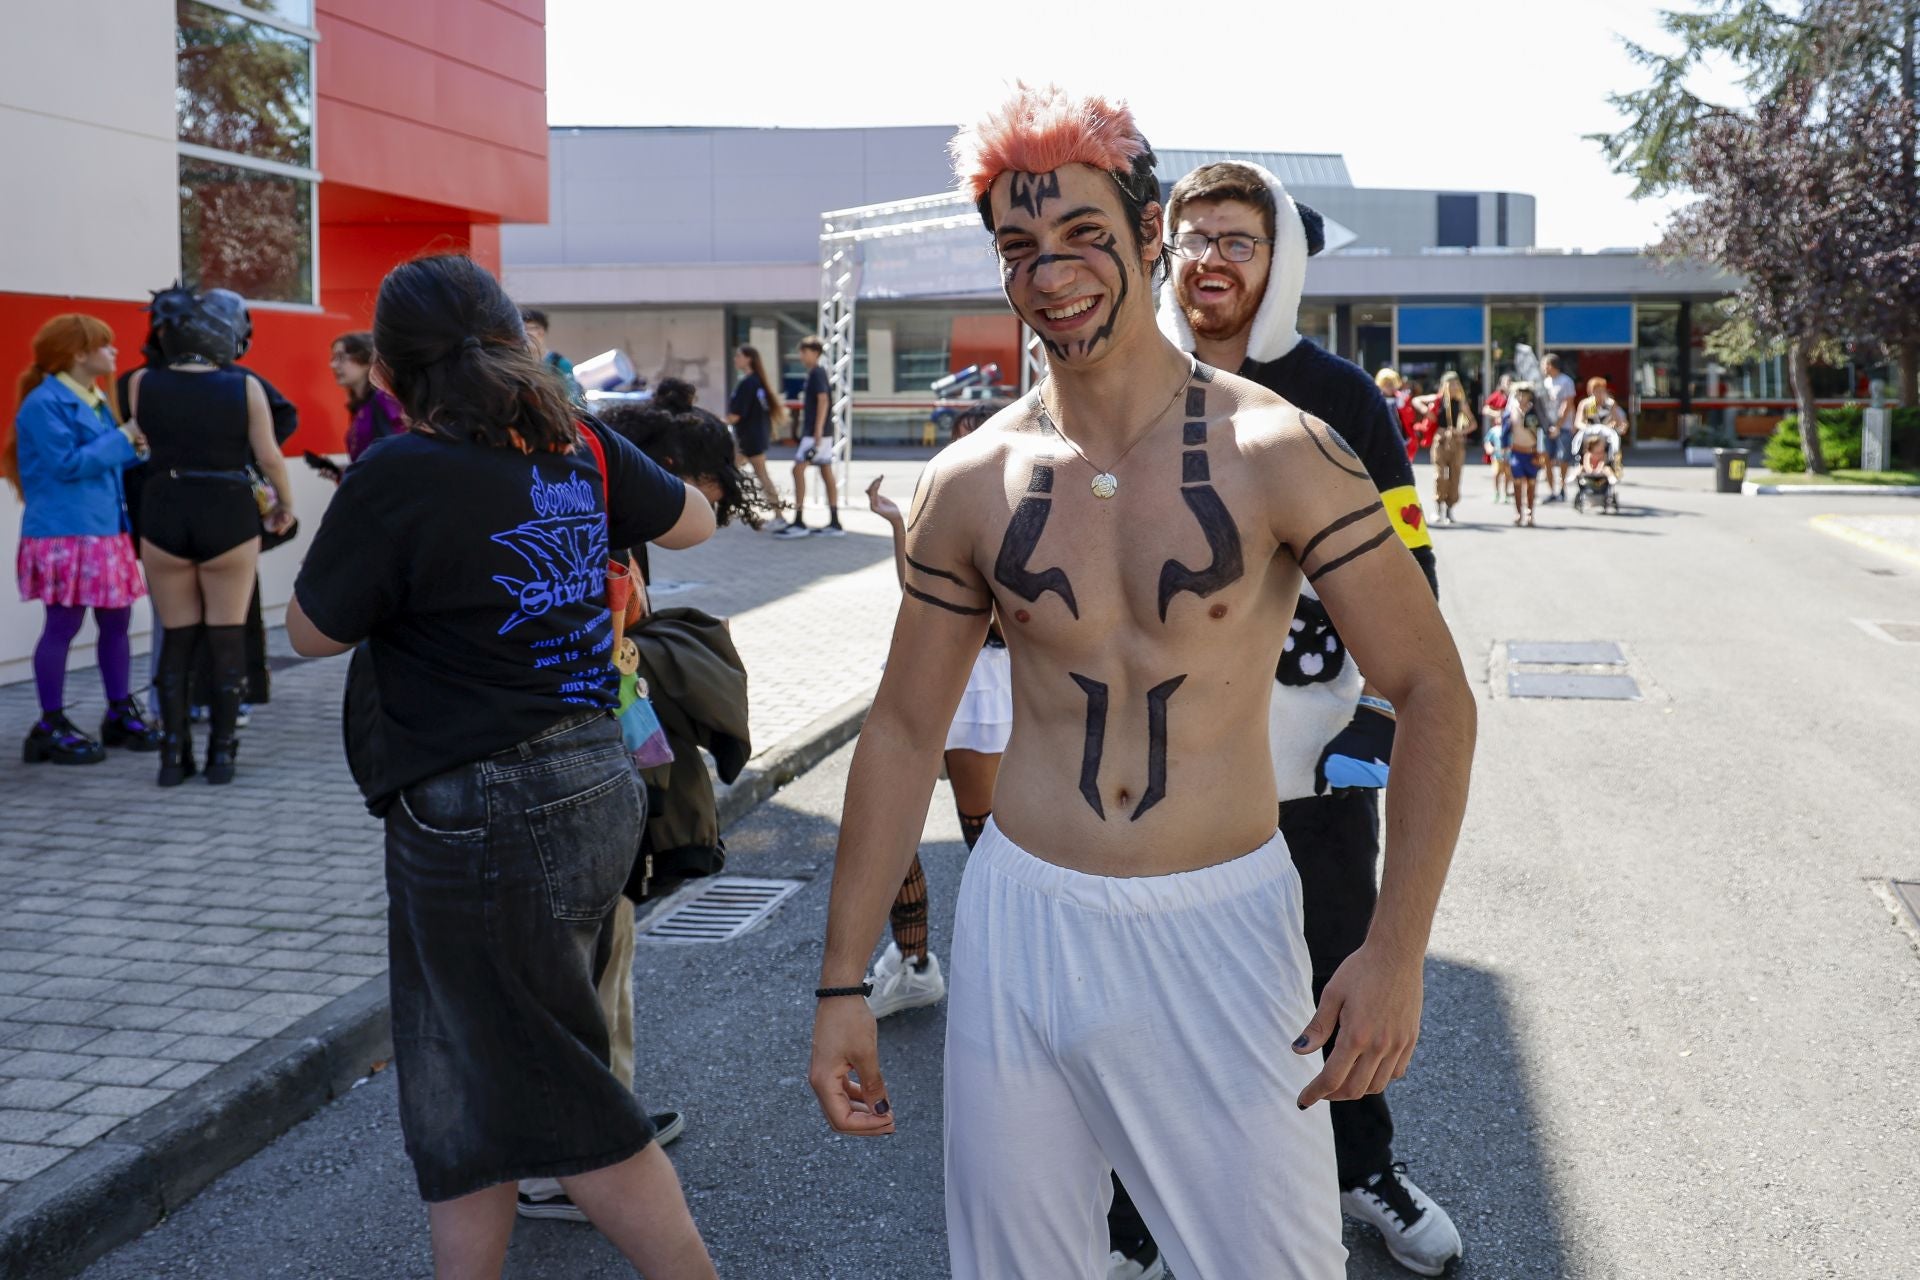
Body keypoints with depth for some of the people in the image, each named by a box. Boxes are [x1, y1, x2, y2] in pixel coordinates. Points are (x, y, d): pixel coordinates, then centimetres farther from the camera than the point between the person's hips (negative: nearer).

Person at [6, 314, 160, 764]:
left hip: (105, 530, 9)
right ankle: (51, 726, 3)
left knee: (116, 620, 11)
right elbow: (67, 463, -18)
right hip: (64, 534, -9)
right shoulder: (44, 403, -12)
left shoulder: (96, 401, 15)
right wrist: (124, 438, -14)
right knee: (63, 625, -5)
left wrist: (136, 447, 3)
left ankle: (121, 713, 21)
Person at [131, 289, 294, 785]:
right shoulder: (245, 386, -7)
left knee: (177, 639, 11)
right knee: (227, 639, 8)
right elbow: (269, 456, -4)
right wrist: (286, 503, 12)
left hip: (164, 519, 2)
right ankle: (221, 754, 9)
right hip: (229, 518, -2)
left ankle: (173, 755, 11)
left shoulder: (142, 384, -2)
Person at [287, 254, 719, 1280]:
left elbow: (312, 631, -3)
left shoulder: (399, 475, -16)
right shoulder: (581, 452, 3)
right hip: (598, 783, 8)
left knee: (569, 1113, 4)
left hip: (478, 824, -8)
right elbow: (692, 521, 21)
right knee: (463, 1104, 19)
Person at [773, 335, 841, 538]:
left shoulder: (817, 373, -11)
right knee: (826, 472, 8)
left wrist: (817, 432, -23)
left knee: (798, 469, -11)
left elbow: (823, 401, -19)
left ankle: (799, 523, -11)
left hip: (817, 432, -9)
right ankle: (834, 523, 9)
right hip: (818, 432, 9)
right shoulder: (814, 373, 16)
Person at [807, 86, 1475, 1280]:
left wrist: (1397, 951, -15)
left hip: (1224, 927, -2)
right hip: (1022, 925, 2)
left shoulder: (1279, 454, -9)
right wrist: (843, 981, 5)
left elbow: (1433, 696, -6)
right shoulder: (969, 486, -1)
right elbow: (904, 732, 7)